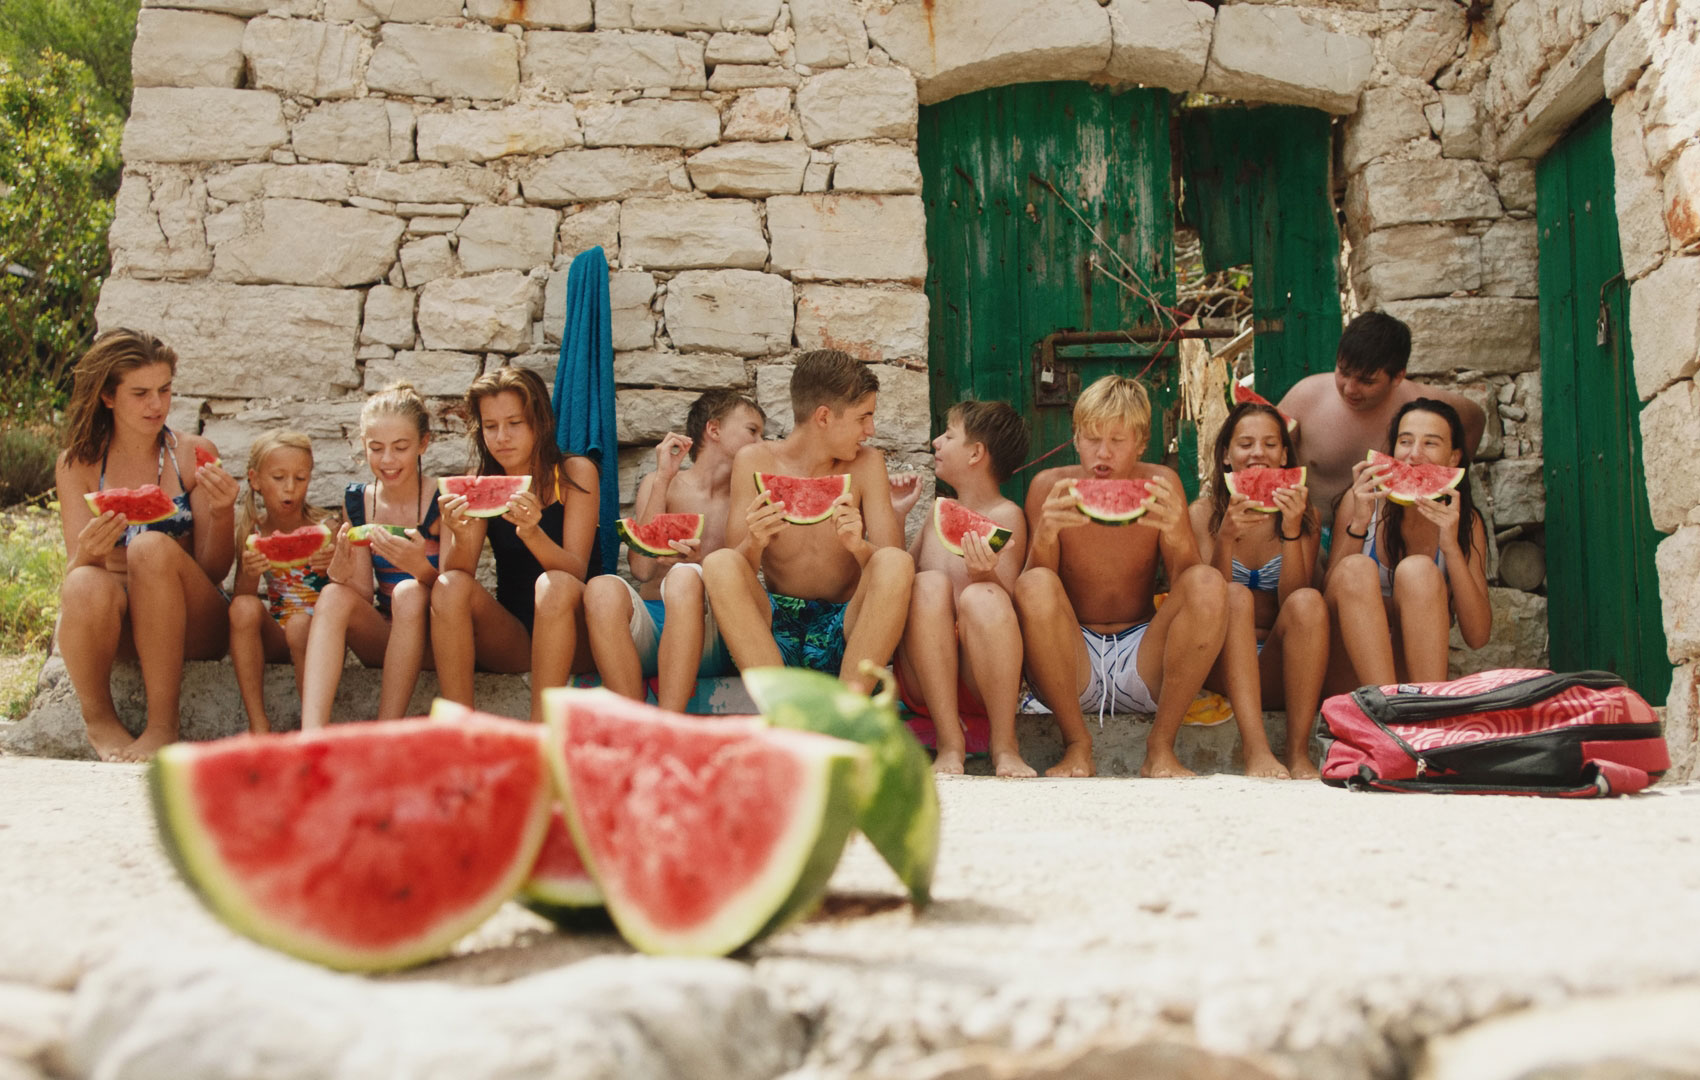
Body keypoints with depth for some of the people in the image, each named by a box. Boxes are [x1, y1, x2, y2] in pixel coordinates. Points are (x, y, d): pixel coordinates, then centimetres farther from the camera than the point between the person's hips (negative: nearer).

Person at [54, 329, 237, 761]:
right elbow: (75, 572, -7)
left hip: (188, 624, 0)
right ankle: (100, 719, -7)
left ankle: (163, 725, -27)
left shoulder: (193, 455, 0)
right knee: (87, 586, -34)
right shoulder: (78, 465, 1)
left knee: (152, 546, -31)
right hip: (115, 627, 0)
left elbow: (214, 571, -3)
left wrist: (222, 514, -23)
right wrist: (88, 551, -30)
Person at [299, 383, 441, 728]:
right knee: (333, 596, -23)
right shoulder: (357, 502, 5)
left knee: (409, 593, -32)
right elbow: (363, 595, 3)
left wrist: (420, 567, -35)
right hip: (382, 638, 4)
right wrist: (341, 566, -20)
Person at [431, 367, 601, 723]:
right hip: (510, 638, 3)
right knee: (449, 587, -22)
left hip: (572, 632, -3)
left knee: (553, 585, -33)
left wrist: (531, 532, -36)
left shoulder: (575, 473, -5)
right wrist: (461, 538, -32)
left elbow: (576, 571, -16)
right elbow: (455, 575, -9)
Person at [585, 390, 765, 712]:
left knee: (684, 577, -34)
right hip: (647, 625, 0)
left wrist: (700, 563, -16)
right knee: (603, 589, -32)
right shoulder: (659, 484, 14)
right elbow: (642, 568, -2)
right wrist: (663, 480, -2)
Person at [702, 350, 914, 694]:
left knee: (896, 563, -27)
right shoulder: (755, 462, 1)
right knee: (719, 565, -26)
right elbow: (734, 569, -3)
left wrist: (860, 547, -29)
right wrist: (754, 544, -27)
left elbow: (891, 567, -6)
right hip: (776, 627, 0)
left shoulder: (866, 463, 2)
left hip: (845, 634, 0)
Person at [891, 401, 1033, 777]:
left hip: (985, 679, -4)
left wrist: (984, 575, -28)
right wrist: (894, 515, 21)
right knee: (929, 584, -23)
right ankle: (949, 743, -27)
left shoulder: (1005, 516, 2)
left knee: (982, 597, -32)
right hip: (924, 681, 4)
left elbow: (1006, 603, -8)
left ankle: (1005, 746, -25)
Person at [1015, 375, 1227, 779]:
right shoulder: (1049, 486, -3)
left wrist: (1177, 533, -31)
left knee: (1209, 584, -24)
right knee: (1036, 585, -30)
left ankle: (1161, 747, -15)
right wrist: (1044, 536, -30)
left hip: (1142, 662, 1)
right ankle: (1076, 745, -15)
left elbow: (1187, 585, -9)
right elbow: (1033, 589, -10)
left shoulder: (1160, 484, 0)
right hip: (1072, 664, -1)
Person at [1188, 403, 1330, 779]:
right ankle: (1255, 749, -44)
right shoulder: (1204, 512, 4)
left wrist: (1292, 531, -19)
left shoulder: (1303, 514, 7)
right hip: (1223, 662, -1)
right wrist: (1225, 539, -23)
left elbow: (1293, 605, -6)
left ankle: (1299, 753, -32)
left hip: (1277, 667, 1)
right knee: (1235, 596, -30)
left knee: (1309, 601, -28)